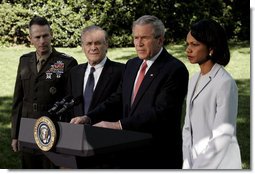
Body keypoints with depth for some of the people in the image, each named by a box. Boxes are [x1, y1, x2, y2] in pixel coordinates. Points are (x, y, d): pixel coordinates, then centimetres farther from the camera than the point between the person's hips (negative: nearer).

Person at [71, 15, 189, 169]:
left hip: (158, 157, -6)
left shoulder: (175, 69, -14)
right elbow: (117, 100, 8)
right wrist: (89, 118, -8)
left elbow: (161, 112, -23)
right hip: (129, 153, 6)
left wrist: (118, 125, -29)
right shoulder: (132, 65, 11)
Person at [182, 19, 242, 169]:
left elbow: (222, 137, -17)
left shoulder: (225, 83, -16)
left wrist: (196, 167, -14)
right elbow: (189, 127, 9)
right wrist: (187, 164, 2)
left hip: (216, 164, -6)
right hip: (196, 160, 6)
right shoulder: (195, 80, 6)